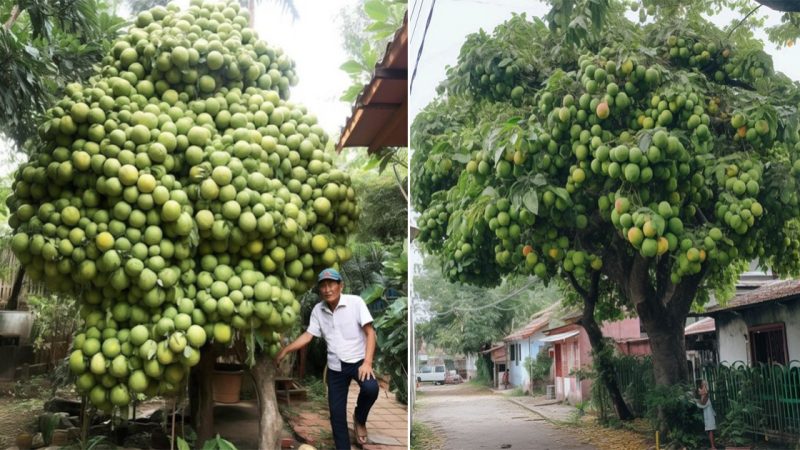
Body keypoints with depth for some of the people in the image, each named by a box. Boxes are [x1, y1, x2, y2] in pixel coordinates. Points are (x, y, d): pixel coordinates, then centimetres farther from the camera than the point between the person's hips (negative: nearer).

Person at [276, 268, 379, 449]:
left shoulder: (355, 302, -12)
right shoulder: (317, 310, 1)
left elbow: (370, 332, -14)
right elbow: (307, 336, 5)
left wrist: (367, 362, -24)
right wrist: (285, 350, -5)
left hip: (358, 360, -4)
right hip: (335, 366, 4)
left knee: (370, 388, -31)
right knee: (336, 413, 2)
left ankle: (359, 419, -1)